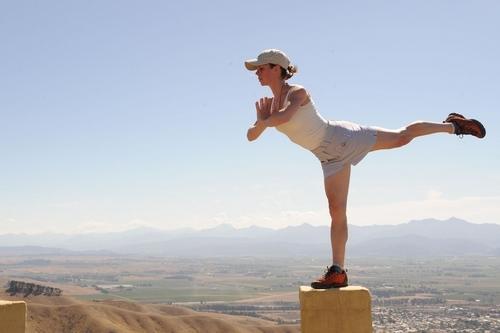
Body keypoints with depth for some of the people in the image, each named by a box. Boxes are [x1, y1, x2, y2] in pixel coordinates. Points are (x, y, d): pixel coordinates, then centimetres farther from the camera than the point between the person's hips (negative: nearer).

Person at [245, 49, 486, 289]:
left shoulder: (297, 92, -19)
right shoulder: (269, 102, 5)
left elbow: (283, 117, -39)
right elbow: (251, 136, 4)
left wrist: (265, 120, -20)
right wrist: (261, 121, -17)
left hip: (341, 138, -7)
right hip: (330, 157, 7)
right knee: (337, 210, 5)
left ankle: (451, 125, 25)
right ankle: (337, 272, 7)